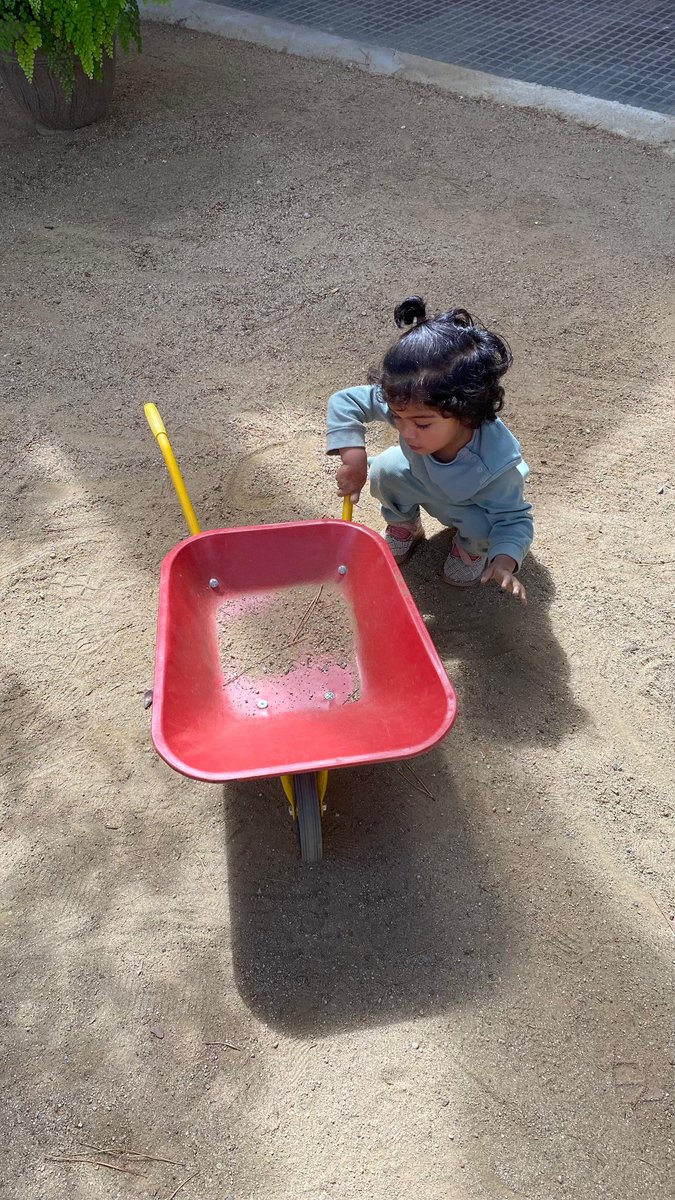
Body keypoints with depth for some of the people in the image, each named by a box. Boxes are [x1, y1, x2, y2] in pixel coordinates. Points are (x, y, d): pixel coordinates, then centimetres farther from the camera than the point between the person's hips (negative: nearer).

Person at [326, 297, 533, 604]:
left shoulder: (496, 462, -44)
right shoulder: (409, 407, -37)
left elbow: (514, 519, -32)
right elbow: (345, 401, -25)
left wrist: (504, 561, -52)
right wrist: (353, 458, -39)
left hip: (477, 505, -3)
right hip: (422, 479, 3)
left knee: (480, 527, -33)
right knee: (384, 472, -22)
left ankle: (470, 546, 7)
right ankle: (404, 527, 10)